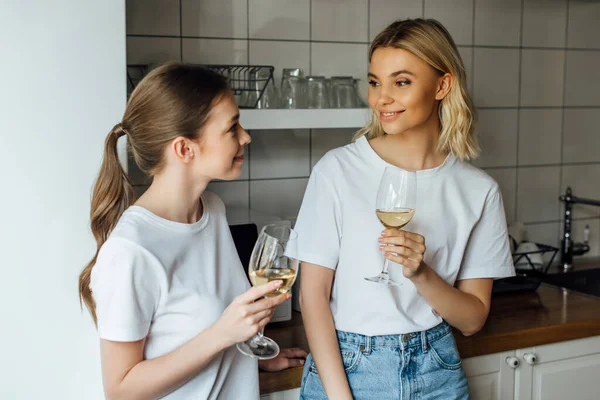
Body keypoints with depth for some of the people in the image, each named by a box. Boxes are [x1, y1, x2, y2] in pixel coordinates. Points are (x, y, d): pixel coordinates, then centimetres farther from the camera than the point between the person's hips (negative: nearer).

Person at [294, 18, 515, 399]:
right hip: (345, 367, -2)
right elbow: (313, 295, -9)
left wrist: (420, 273, -19)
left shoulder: (478, 190, -5)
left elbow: (473, 319, -2)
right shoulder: (338, 169, -11)